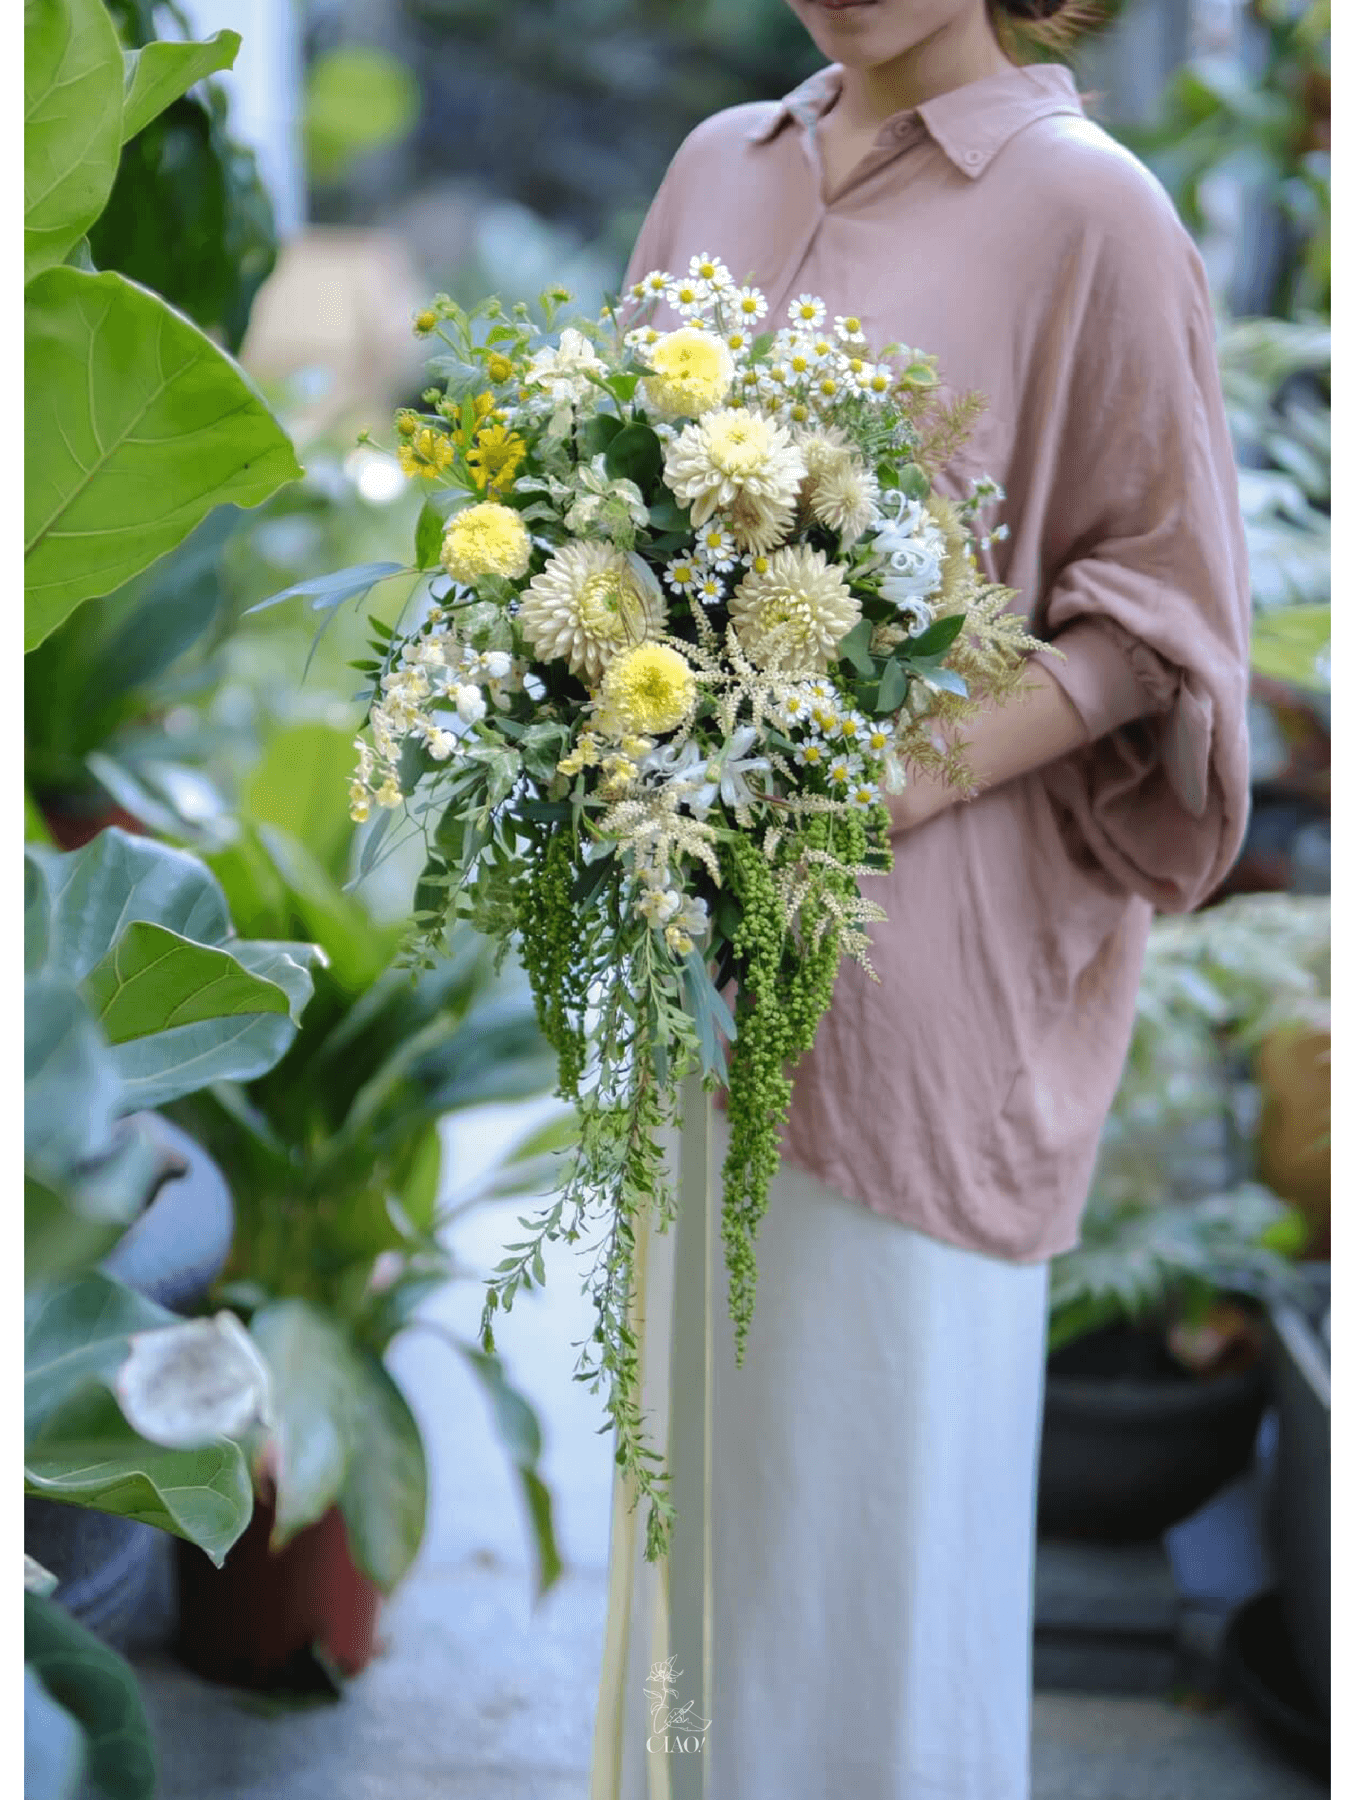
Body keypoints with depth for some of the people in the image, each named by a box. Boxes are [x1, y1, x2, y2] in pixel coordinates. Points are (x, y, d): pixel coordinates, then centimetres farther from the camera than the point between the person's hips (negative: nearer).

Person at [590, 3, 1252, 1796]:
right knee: (710, 1398, 14)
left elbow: (1160, 598, -5)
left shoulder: (1087, 208, -6)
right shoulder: (719, 171, 10)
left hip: (928, 915, -5)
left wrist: (910, 778, -18)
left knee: (891, 1422, 4)